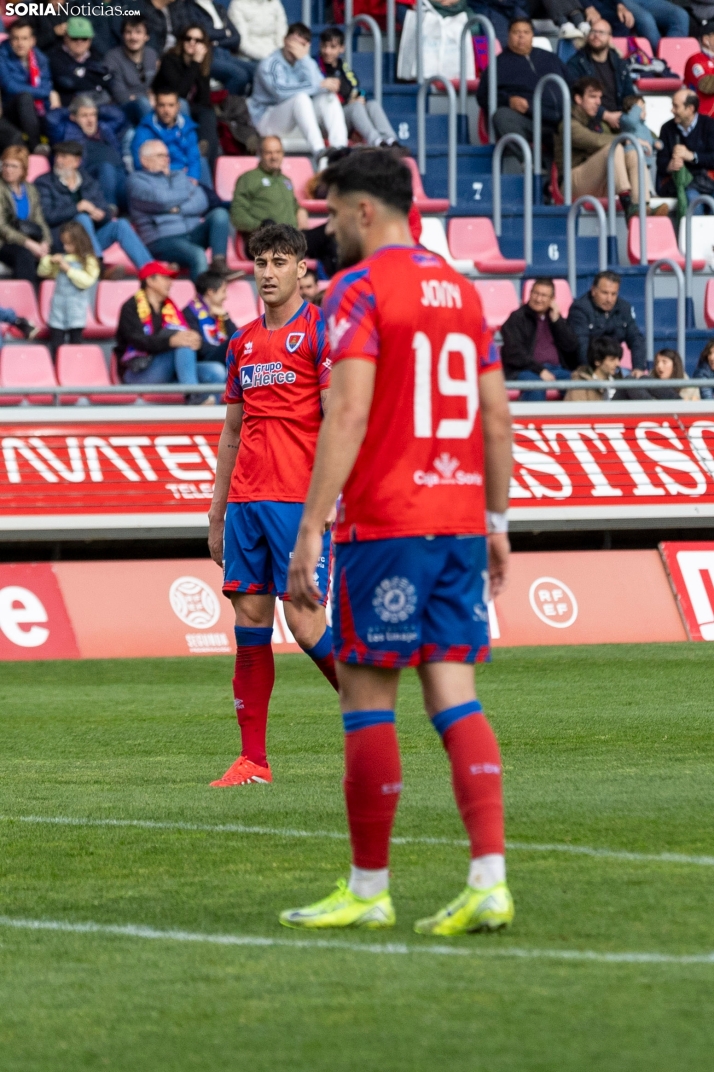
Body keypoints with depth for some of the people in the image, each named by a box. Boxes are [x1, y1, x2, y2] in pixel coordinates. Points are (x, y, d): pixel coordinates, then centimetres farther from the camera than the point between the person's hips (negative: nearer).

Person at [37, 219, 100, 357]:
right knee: (56, 345, 3)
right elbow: (43, 272, 17)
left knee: (75, 343, 0)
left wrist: (68, 269, -17)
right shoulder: (62, 258, 11)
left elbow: (86, 281, -16)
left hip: (76, 310, -4)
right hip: (58, 307, 4)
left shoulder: (89, 261, -4)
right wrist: (48, 261, -3)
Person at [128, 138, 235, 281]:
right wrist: (189, 193, 7)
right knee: (197, 255, -35)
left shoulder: (180, 177, 25)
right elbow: (160, 199, -10)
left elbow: (202, 203, 10)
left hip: (193, 235, 6)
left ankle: (219, 264, -31)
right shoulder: (136, 180, 8)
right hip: (163, 240, -6)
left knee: (219, 214, -19)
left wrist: (178, 209, -10)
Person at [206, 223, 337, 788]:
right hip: (246, 497, 6)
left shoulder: (321, 332, -3)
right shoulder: (244, 341, 17)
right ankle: (253, 760, 3)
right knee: (250, 618, 2)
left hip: (298, 501, -6)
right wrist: (218, 509, 19)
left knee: (305, 623, -11)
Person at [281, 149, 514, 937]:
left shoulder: (358, 289, -7)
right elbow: (496, 416, 16)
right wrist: (496, 521, 22)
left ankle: (368, 890, 6)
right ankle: (489, 879, -9)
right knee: (454, 696, 3)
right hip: (461, 519, 7)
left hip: (385, 523, -7)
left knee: (365, 695, 2)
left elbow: (348, 414, -17)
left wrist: (310, 532, -17)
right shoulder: (460, 288, 15)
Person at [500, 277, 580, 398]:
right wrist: (540, 370, -16)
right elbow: (514, 353, -6)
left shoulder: (556, 319, 21)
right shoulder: (517, 318, 5)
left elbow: (571, 346, 10)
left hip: (556, 369, 4)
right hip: (525, 370, -4)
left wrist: (556, 320, 1)